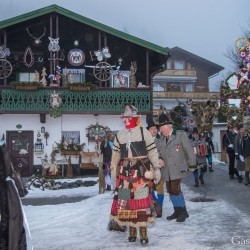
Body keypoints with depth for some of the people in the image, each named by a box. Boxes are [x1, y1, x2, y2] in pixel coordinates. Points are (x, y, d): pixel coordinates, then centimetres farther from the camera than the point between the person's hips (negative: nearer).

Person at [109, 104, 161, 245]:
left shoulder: (144, 132, -2)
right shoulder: (119, 135, 12)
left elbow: (153, 152, -1)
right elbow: (115, 154, 18)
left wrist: (157, 168, -4)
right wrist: (113, 170, 18)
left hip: (141, 170, -4)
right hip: (125, 171, 4)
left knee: (142, 199, -7)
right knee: (126, 199, 5)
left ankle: (143, 230, 3)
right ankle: (132, 229, 18)